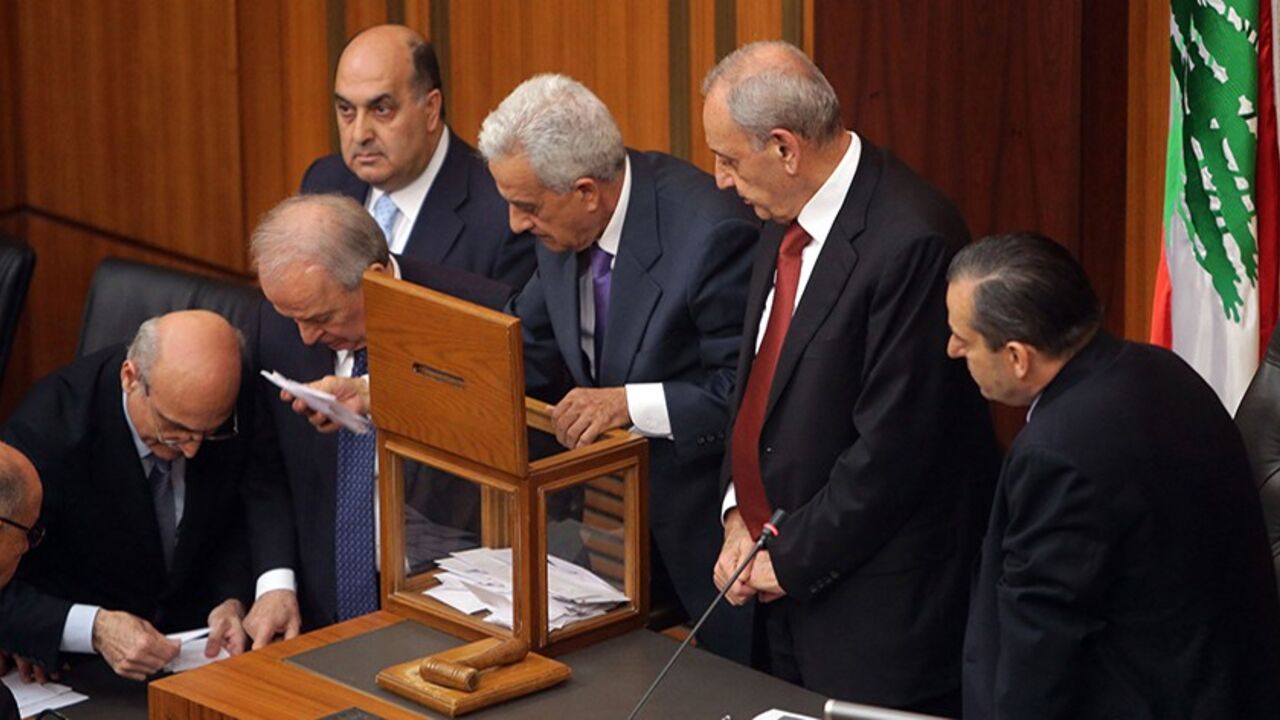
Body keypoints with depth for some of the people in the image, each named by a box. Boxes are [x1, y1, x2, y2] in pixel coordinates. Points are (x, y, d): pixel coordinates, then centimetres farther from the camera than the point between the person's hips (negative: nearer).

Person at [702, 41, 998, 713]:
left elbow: (894, 444, -21)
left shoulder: (909, 240, -22)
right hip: (784, 581, 8)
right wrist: (738, 513, 3)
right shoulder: (787, 217, 6)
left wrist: (791, 561, -13)